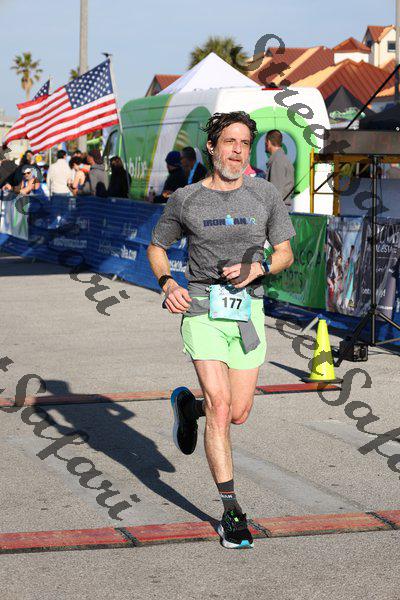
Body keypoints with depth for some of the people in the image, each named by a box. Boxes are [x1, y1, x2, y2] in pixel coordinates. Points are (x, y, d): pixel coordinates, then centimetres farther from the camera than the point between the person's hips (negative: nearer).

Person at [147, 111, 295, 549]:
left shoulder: (264, 195, 4)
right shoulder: (185, 199, 1)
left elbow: (285, 253, 10)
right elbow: (156, 247, 13)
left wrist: (257, 269, -11)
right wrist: (167, 283, -7)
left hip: (248, 312, 3)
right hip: (202, 309, -2)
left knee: (238, 413, 6)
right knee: (220, 406, -13)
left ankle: (187, 406, 41)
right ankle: (231, 512, -7)